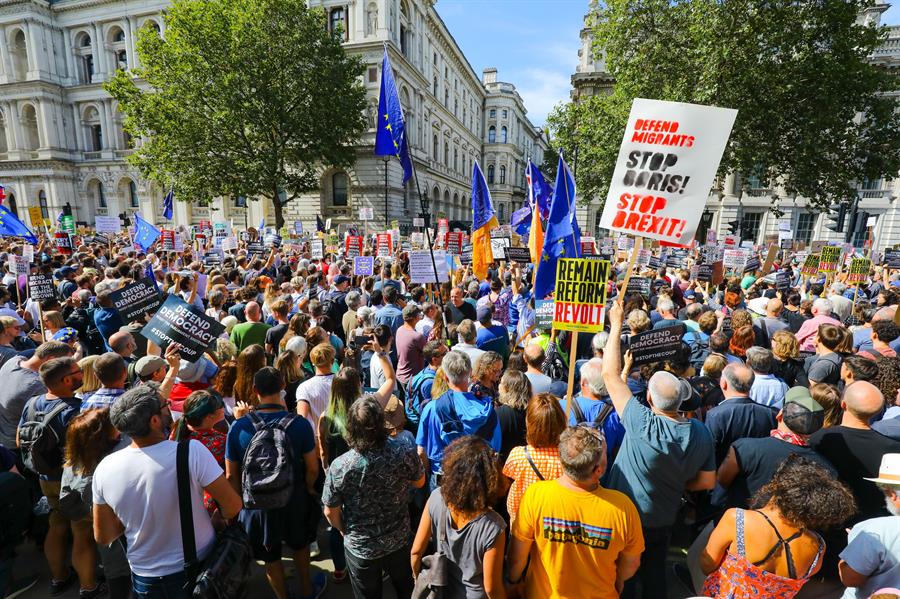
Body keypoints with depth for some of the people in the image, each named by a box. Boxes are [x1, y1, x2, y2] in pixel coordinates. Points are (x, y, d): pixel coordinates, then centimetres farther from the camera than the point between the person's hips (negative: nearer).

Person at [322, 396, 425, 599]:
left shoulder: (338, 467, -30)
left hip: (359, 548, 0)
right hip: (399, 541, 1)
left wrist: (344, 531, 7)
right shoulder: (405, 454, -28)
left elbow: (331, 512, -13)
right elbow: (419, 482, -7)